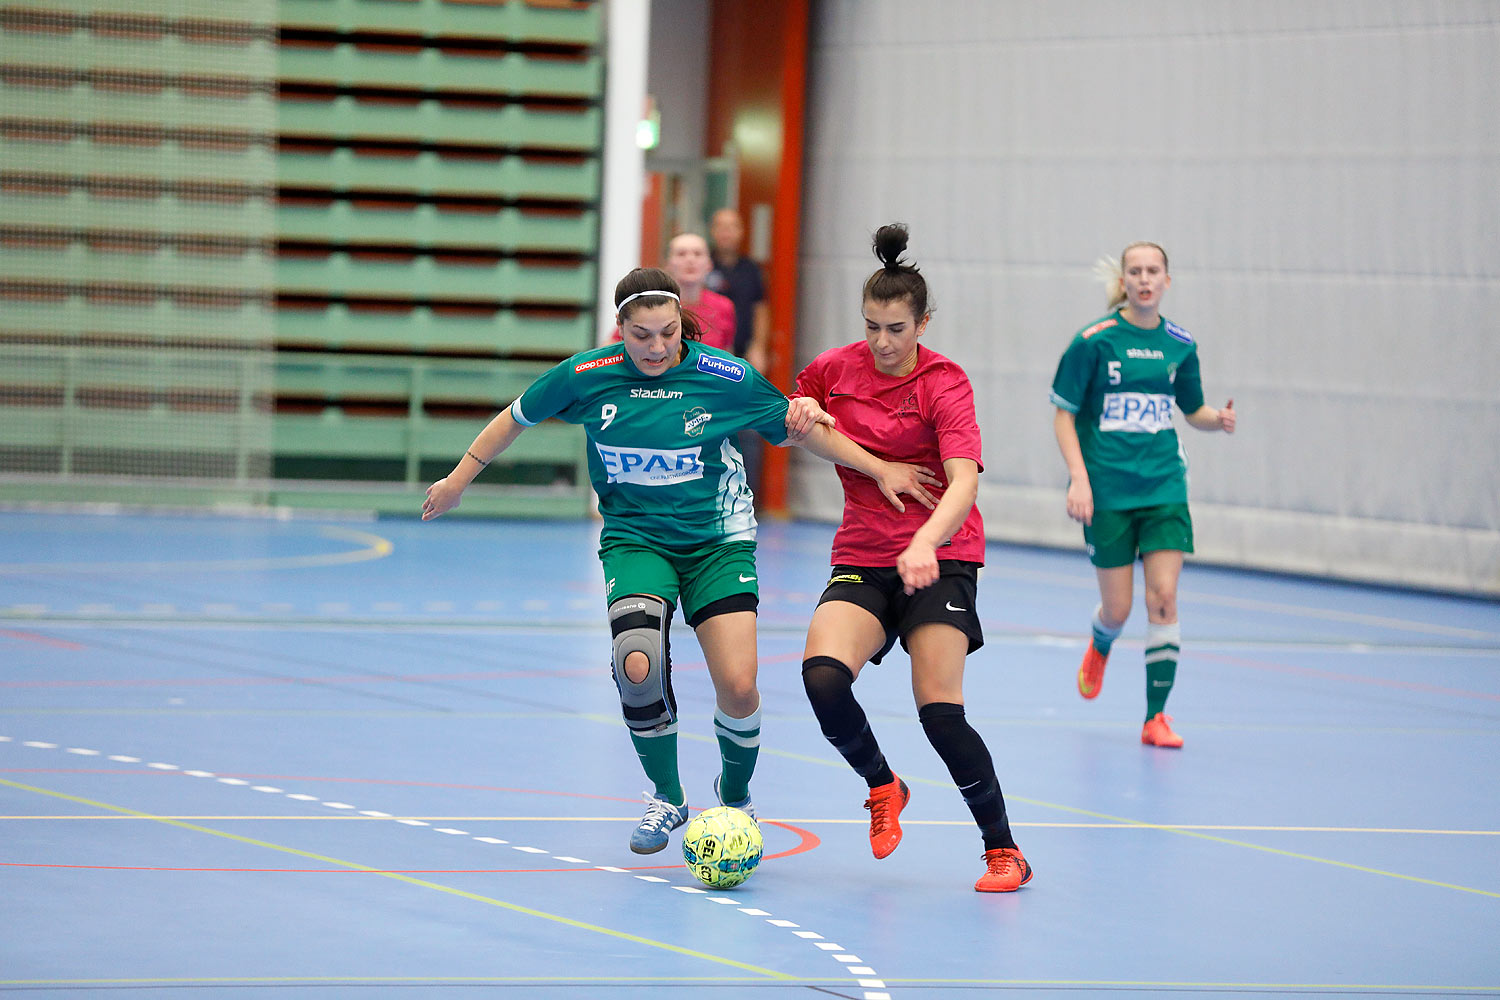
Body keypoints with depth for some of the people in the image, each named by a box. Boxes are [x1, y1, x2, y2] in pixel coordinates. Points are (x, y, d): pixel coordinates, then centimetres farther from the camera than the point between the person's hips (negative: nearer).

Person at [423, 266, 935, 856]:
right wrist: (458, 480, 14)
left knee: (738, 689, -15)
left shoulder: (726, 378, -12)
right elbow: (516, 418, 7)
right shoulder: (587, 376, -10)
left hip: (717, 540, 0)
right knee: (638, 668, -26)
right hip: (633, 538, 0)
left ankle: (735, 797, 18)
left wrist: (879, 468, 3)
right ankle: (666, 797, 1)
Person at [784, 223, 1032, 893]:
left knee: (939, 711, -17)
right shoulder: (836, 368, 4)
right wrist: (801, 413, -1)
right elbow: (788, 424, 25)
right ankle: (881, 787, 5)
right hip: (861, 559, 4)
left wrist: (925, 542, -44)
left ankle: (1003, 852, -3)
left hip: (938, 559, -4)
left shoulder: (943, 385, -10)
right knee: (823, 676, -23)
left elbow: (964, 482, -25)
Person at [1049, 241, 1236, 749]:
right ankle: (1100, 646, 41)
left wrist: (1218, 419, -7)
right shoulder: (1094, 341, -7)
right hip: (1108, 492, -2)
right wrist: (1078, 477, -15)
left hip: (1164, 488, 2)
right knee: (1118, 609, 3)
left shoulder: (1180, 344, 4)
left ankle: (1156, 717, -4)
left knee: (1163, 598, -10)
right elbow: (1064, 414, -4)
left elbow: (1193, 410, 16)